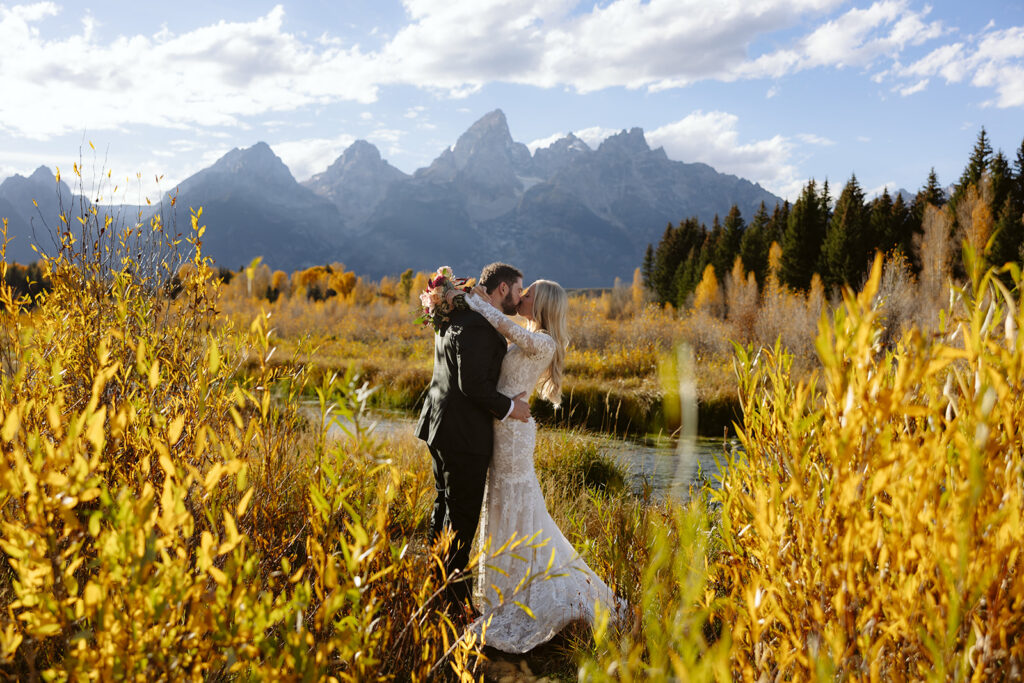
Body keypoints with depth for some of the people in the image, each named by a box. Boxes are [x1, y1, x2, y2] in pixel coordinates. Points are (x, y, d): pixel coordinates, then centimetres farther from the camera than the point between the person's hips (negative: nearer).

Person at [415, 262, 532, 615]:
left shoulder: (455, 319, 11)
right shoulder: (478, 327, -21)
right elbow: (472, 384, -24)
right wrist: (508, 407, -13)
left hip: (442, 427, 11)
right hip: (464, 434, -10)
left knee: (445, 506, 20)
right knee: (462, 516, 0)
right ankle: (454, 596, 11)